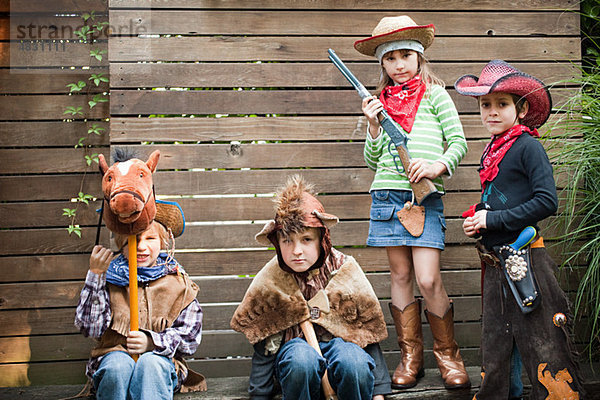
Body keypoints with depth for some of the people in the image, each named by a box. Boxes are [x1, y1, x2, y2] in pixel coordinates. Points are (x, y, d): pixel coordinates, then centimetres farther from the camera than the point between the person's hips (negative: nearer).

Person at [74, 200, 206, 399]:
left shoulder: (177, 282, 11)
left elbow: (190, 336, 6)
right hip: (114, 355, 0)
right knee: (118, 365, -35)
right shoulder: (111, 277, 11)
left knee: (151, 363, -35)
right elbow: (90, 328, 1)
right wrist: (95, 275, -5)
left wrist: (152, 342, -13)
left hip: (160, 359, 0)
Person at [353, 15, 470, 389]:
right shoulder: (382, 103, 14)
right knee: (401, 276, 6)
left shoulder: (434, 95, 6)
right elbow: (372, 160, 16)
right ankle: (410, 355, 16)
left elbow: (459, 142, 3)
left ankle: (448, 353, 8)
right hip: (387, 194, 3)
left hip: (425, 197, -3)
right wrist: (374, 126, 2)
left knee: (428, 280, -9)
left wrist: (438, 166, -14)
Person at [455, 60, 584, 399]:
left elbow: (547, 202, -19)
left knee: (541, 346, -2)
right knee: (494, 347, 14)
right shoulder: (492, 151, 13)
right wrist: (476, 222, 4)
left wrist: (492, 220, -15)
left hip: (524, 260, -8)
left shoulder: (527, 146, -10)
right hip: (496, 264, 8)